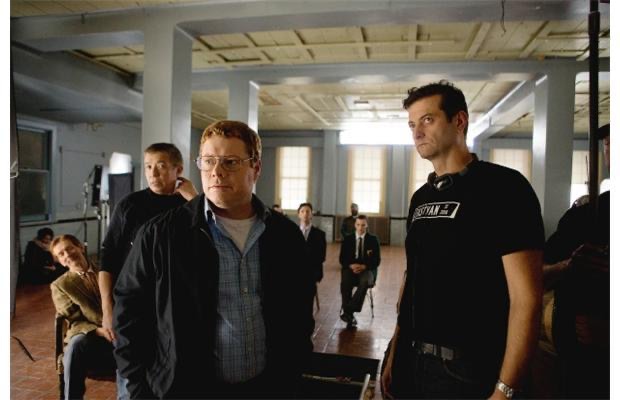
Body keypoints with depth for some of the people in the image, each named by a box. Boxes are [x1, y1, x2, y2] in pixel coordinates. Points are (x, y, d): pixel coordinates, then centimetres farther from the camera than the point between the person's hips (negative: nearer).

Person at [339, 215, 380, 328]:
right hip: (350, 268, 1)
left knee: (365, 282, -36)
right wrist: (351, 265, -17)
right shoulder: (347, 239, 10)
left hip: (367, 270, -1)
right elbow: (342, 259, 4)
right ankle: (349, 314, -27)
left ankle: (348, 312, -35)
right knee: (345, 283, -33)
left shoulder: (373, 239, 6)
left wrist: (363, 266, -18)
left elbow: (377, 261, 0)